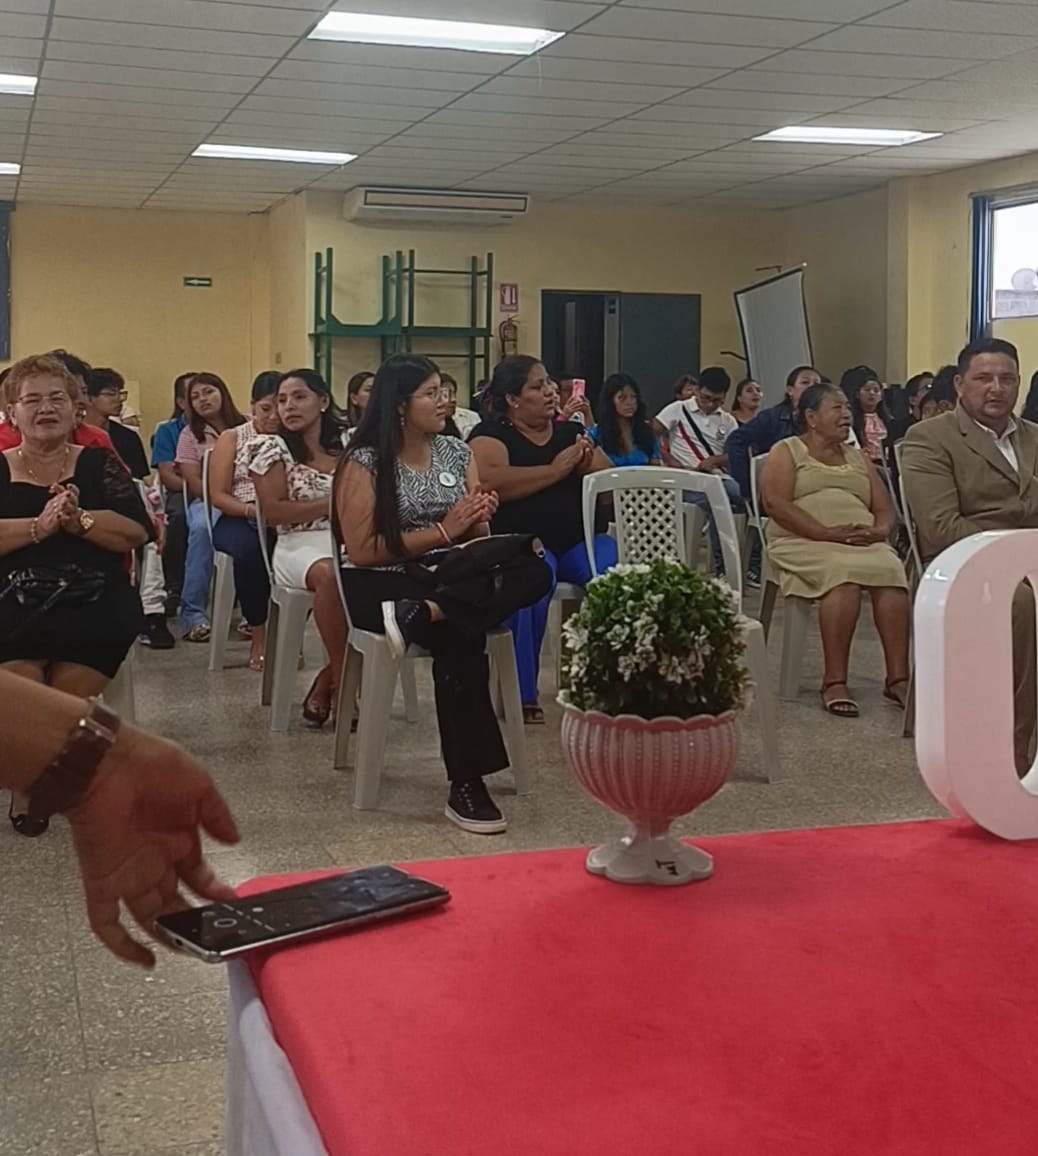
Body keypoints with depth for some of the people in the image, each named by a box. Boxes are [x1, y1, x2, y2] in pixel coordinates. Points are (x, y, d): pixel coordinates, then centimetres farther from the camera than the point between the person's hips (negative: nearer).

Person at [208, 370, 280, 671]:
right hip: (236, 519, -1)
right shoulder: (231, 439, 9)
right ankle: (258, 635, -21)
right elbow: (218, 496, 1)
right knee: (249, 548, -37)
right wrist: (252, 510, -17)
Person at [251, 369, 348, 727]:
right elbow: (274, 512, -6)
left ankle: (329, 680, -17)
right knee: (329, 575, -39)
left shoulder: (346, 446, 14)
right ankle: (344, 681, -21)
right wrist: (334, 503, -9)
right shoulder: (275, 450, 5)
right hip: (299, 545, -2)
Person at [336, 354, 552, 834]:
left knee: (534, 572, -23)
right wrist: (443, 531, -16)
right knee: (460, 638, -35)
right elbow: (362, 550, -13)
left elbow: (477, 540, 12)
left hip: (451, 577, 5)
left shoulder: (457, 451, 10)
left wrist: (479, 520, -13)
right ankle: (465, 785, -30)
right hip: (381, 586, -5)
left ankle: (424, 614, -34)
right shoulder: (365, 462, -5)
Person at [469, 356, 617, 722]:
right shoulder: (491, 435, 4)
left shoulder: (570, 431, 20)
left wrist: (587, 465, -8)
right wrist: (555, 470, -11)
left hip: (579, 541, 5)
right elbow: (492, 483, -18)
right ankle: (522, 696, -25)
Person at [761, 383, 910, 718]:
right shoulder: (787, 452, 11)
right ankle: (834, 681, -35)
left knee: (892, 570, -29)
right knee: (844, 571, -36)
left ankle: (897, 678, -33)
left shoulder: (858, 457, 27)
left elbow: (886, 510, 19)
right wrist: (827, 533, -17)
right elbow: (775, 503, -6)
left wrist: (880, 530, -7)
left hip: (863, 543, 4)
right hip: (804, 543, -4)